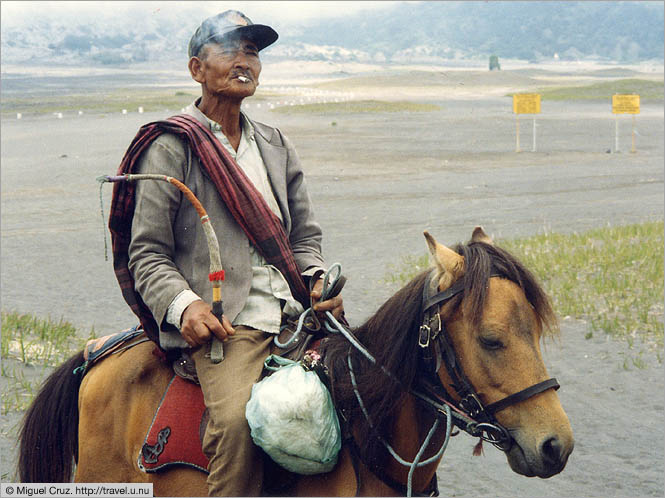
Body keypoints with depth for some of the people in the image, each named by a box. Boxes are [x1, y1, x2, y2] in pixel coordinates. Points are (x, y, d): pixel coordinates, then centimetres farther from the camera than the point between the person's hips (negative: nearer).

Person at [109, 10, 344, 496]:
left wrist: (320, 282, 2)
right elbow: (147, 254, 1)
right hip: (223, 324, -6)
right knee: (237, 418, -32)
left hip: (295, 312, 6)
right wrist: (182, 305, -18)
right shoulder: (170, 149, 3)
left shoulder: (278, 147, 21)